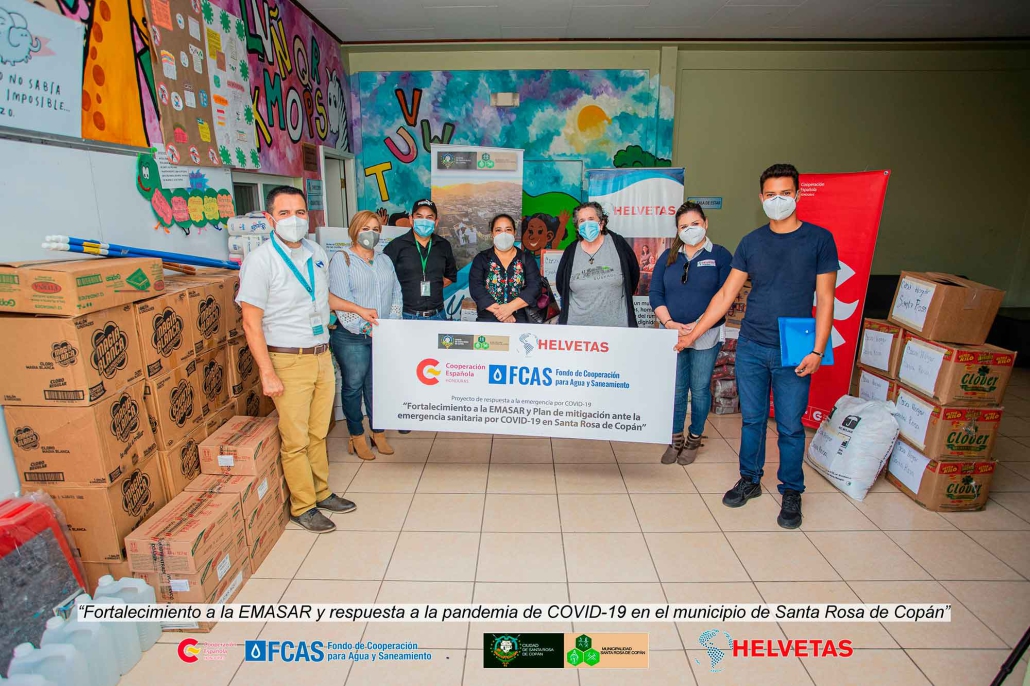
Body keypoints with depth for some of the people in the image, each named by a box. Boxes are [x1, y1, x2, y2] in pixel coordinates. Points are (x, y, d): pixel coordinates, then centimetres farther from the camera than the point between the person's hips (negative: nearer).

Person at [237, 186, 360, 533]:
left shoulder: (317, 253, 7)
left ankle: (322, 492, 33)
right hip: (289, 361, -6)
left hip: (322, 357, 6)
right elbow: (251, 322, -14)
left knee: (318, 434, 17)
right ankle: (303, 506, 21)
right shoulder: (261, 260, -13)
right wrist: (267, 373, -17)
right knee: (296, 441, 5)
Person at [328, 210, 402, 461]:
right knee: (353, 386, 5)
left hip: (384, 337, 4)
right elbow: (340, 298, -12)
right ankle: (357, 436, 19)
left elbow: (396, 294, 11)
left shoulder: (385, 261, 16)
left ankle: (378, 432, 24)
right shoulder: (341, 259, -2)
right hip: (352, 338, -4)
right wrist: (363, 327, -17)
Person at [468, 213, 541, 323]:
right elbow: (476, 288, -6)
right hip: (487, 319, 0)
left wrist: (509, 308, -17)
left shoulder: (527, 258, 7)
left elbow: (534, 287, -5)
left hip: (519, 318, 0)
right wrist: (498, 312, -17)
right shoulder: (481, 258, 5)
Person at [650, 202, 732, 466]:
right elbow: (655, 293, 3)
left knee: (700, 389, 7)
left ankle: (694, 439, 25)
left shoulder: (720, 255, -1)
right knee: (675, 389, 9)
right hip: (672, 334, 3)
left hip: (706, 335, -2)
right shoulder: (668, 256, 8)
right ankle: (675, 439, 24)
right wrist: (669, 323, -12)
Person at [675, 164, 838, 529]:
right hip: (751, 347, 3)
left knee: (790, 426, 5)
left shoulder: (819, 239, -2)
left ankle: (791, 492, 24)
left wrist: (817, 350, -10)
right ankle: (750, 480, 30)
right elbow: (726, 294, 7)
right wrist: (693, 333, 3)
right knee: (752, 418, 12)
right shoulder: (751, 242, 5)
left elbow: (825, 299, -3)